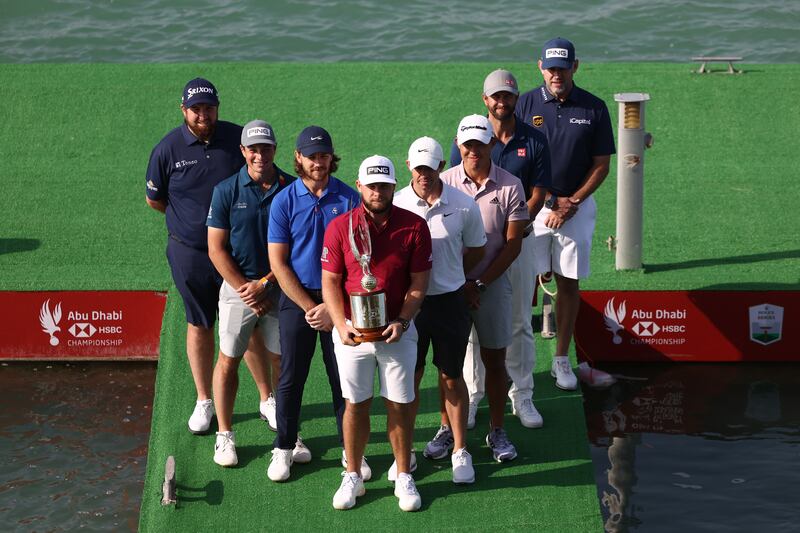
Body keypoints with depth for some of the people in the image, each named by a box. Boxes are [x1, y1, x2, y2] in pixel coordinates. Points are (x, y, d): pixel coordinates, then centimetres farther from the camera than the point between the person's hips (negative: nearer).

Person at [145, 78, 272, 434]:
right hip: (189, 252, 0)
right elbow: (153, 199, 6)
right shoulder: (168, 149, -7)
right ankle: (204, 401, 23)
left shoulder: (238, 138, -5)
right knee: (199, 325, 11)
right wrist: (191, 218, 8)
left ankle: (267, 397, 16)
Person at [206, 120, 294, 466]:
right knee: (229, 360, 3)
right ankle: (224, 435, 13)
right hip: (238, 286, -1)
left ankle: (281, 420, 25)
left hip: (279, 287, 1)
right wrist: (246, 290, -9)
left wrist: (264, 284, -8)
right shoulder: (226, 191, -5)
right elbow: (216, 249, -4)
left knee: (281, 360, 8)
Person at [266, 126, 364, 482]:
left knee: (344, 378, 4)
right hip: (296, 299, 0)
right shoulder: (284, 201, -2)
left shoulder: (349, 199, -2)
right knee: (291, 378, 5)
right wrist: (310, 307, -8)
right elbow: (278, 262, -3)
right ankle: (285, 448, 19)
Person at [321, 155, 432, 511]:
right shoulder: (339, 227, -4)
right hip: (352, 331, 0)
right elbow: (330, 281, -2)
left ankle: (404, 478, 18)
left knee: (399, 405, 6)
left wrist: (402, 322, -14)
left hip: (397, 331, 0)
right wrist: (342, 325, -14)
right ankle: (352, 478, 21)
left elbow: (419, 282, -1)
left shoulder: (414, 227, -4)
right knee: (355, 404, 8)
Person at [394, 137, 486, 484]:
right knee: (409, 377, 8)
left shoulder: (464, 206, -6)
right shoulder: (395, 205, -6)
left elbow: (475, 251, 9)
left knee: (452, 377, 9)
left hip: (449, 301, 0)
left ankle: (459, 449, 21)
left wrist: (446, 275, 11)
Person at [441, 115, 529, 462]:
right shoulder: (444, 183, -3)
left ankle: (497, 432, 17)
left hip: (493, 284, 0)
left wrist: (479, 284, -9)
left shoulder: (510, 186, -4)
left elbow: (513, 244, -3)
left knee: (495, 360, 6)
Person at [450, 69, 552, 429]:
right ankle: (471, 394, 11)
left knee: (519, 322, 7)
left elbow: (537, 194, 0)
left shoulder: (534, 141, 2)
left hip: (519, 238, 1)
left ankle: (521, 396, 16)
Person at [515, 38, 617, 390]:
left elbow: (601, 165, 3)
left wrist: (572, 202, -9)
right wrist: (551, 200, -8)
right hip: (532, 204, -1)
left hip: (577, 205, 1)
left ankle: (561, 359, 14)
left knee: (568, 282, 5)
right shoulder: (526, 104, -2)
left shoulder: (594, 108, -1)